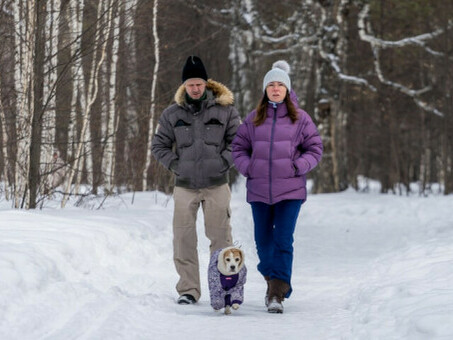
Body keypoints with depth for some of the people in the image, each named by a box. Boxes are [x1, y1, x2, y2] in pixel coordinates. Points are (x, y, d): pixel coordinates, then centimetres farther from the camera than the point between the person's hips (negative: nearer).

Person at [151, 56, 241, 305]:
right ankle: (188, 290, 6)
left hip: (216, 184, -1)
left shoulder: (225, 110, 1)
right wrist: (175, 165, 0)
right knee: (183, 239, -1)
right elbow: (158, 145, 12)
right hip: (185, 186, 1)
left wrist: (224, 163, -6)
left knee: (220, 237, -1)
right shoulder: (172, 113, 5)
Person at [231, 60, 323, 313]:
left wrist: (298, 167, -9)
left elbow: (315, 149, 6)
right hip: (259, 190, 3)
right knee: (263, 240, 11)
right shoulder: (254, 119, 8)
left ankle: (278, 294, -12)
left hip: (290, 190, -3)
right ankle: (272, 282, 33)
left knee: (283, 241, -11)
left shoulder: (300, 118, 3)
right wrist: (248, 168, -2)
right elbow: (238, 148, 14)